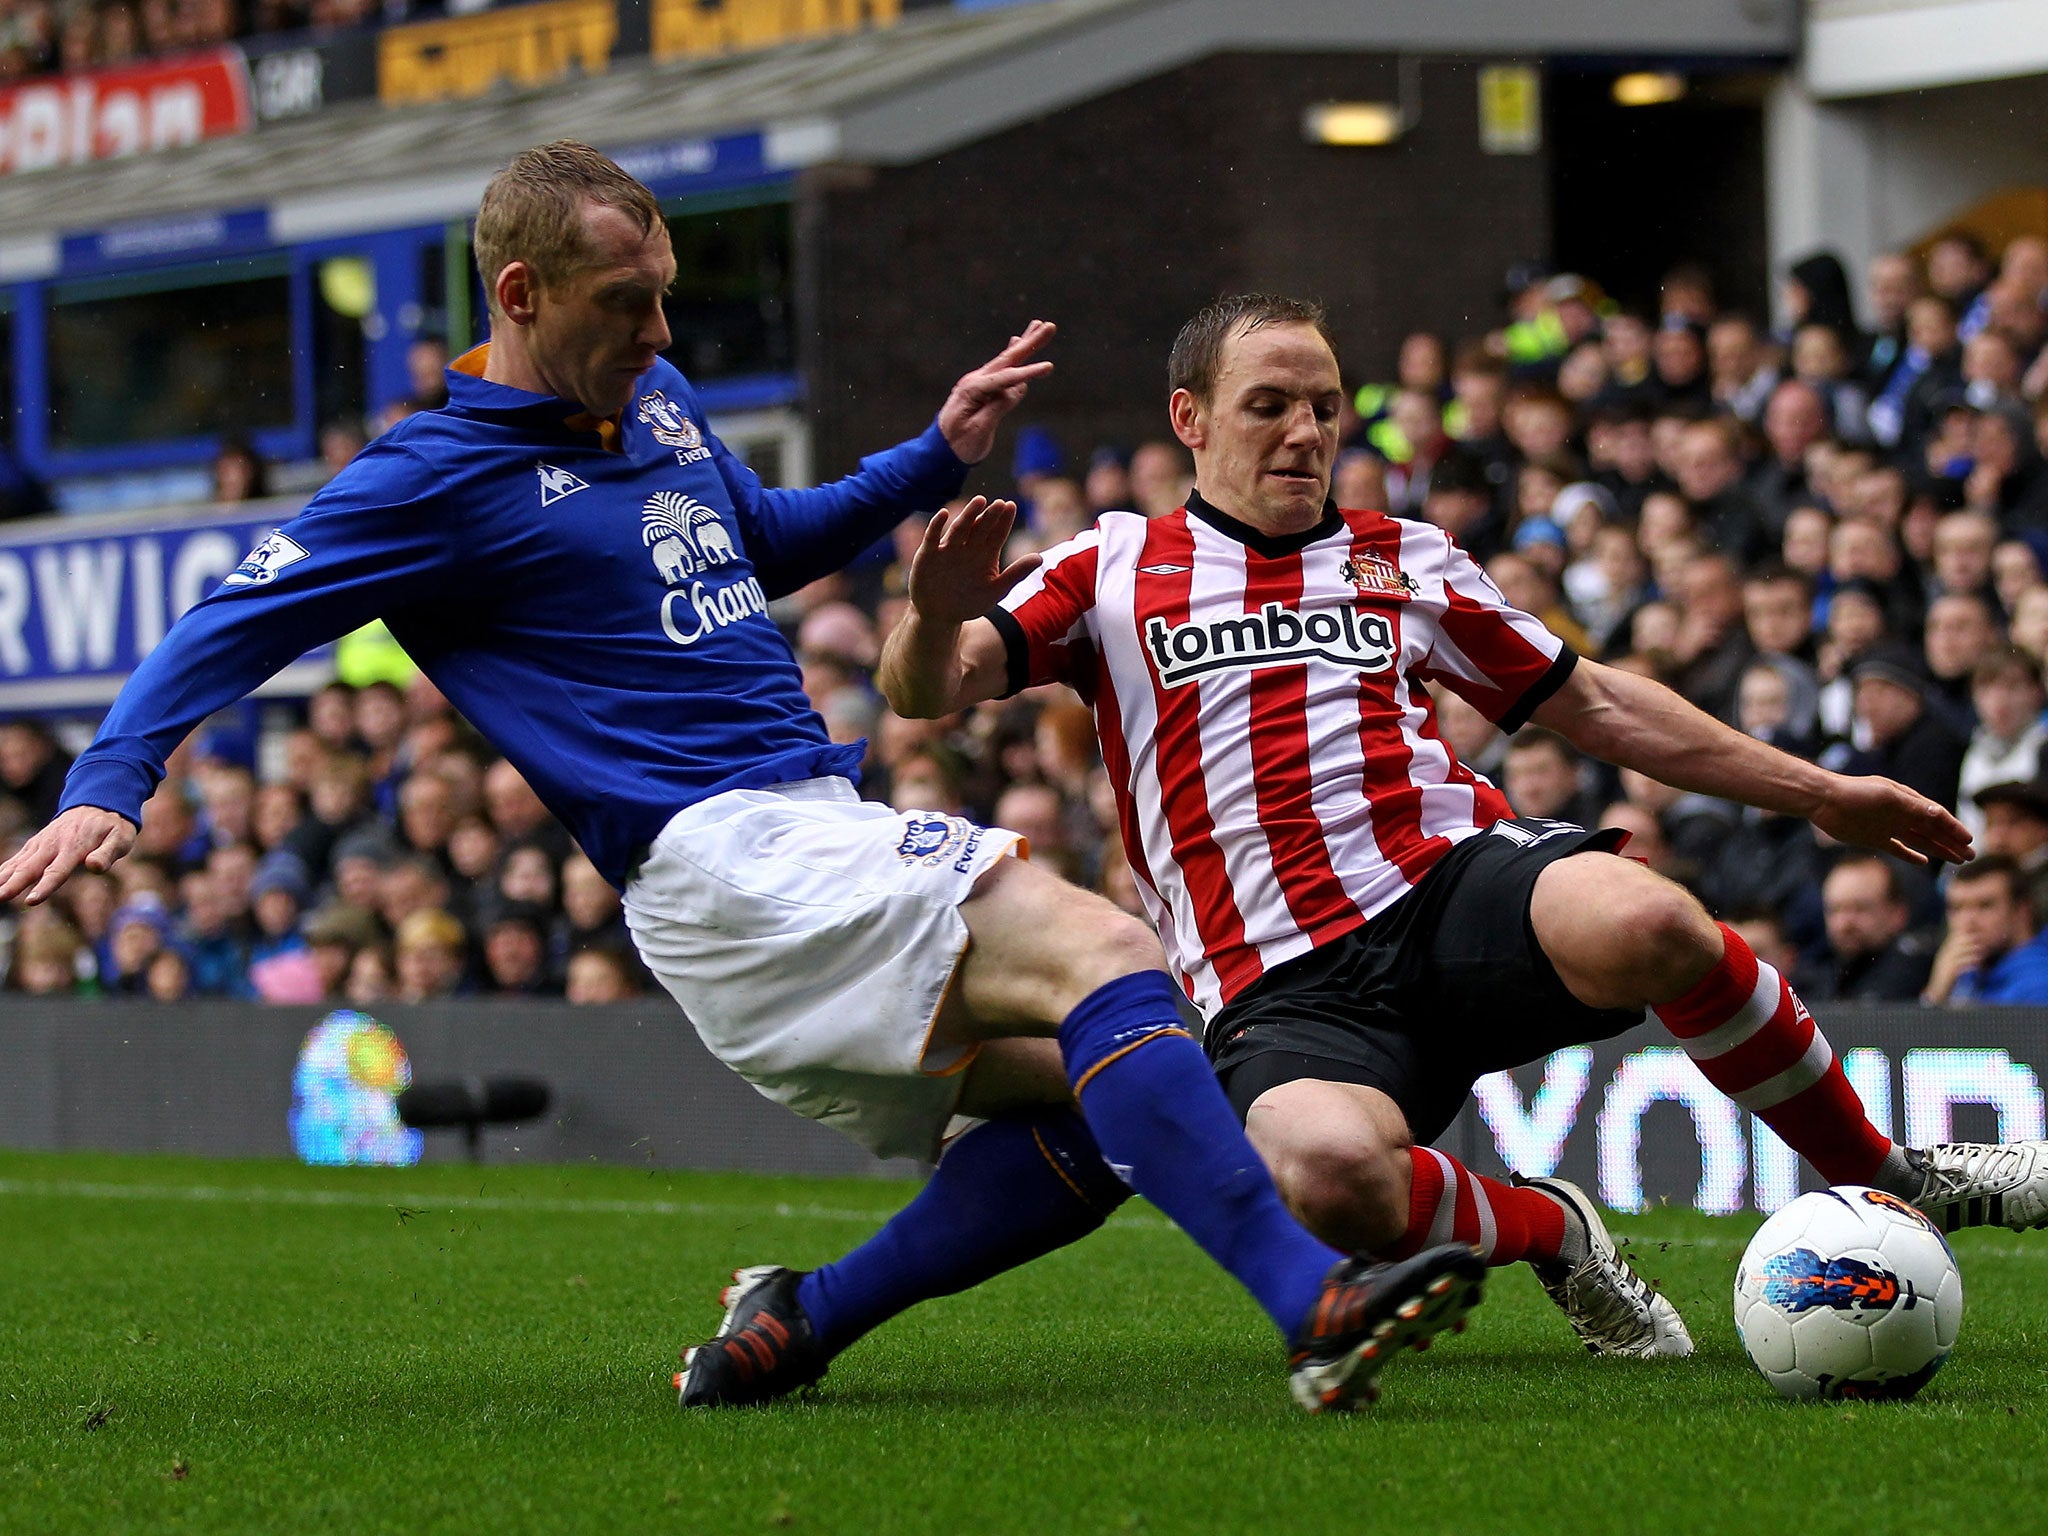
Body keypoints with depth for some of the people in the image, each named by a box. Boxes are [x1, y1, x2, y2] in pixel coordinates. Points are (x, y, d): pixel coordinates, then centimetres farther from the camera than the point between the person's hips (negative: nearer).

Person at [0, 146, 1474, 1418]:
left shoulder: (659, 397, 19)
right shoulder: (441, 472, -4)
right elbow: (235, 624, -4)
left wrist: (938, 455, 24)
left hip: (822, 829, 9)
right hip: (720, 847, -9)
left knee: (1091, 1108, -1)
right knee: (1105, 956, -25)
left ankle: (798, 1324, 1)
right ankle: (1318, 1301, -38)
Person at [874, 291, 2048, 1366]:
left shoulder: (1406, 561, 22)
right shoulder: (1112, 571, 14)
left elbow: (1596, 705, 28)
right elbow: (925, 688, 4)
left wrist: (1816, 791, 25)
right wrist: (938, 614, -21)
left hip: (1459, 884, 2)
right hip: (1282, 992, -2)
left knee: (1644, 925, -36)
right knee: (1327, 1176, -39)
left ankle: (1888, 1179, -12)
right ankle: (1549, 1230, -5)